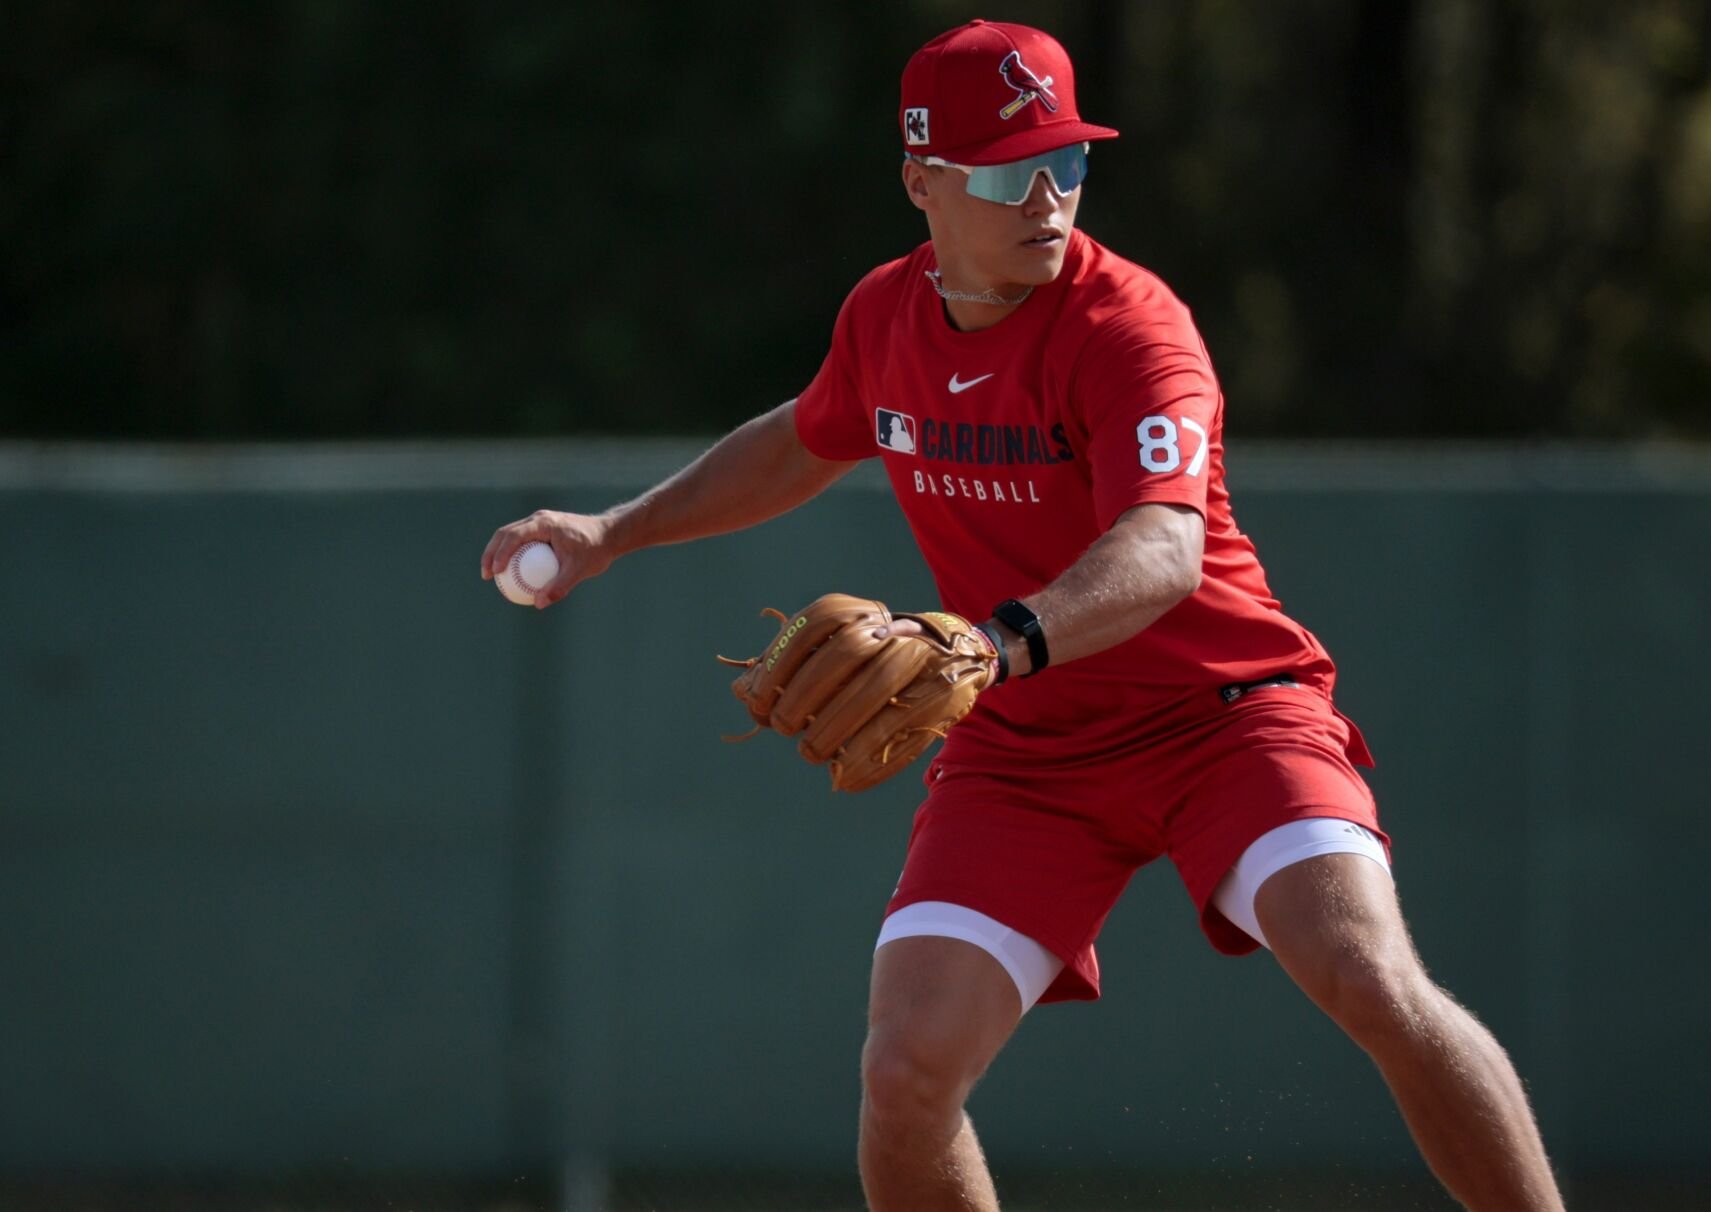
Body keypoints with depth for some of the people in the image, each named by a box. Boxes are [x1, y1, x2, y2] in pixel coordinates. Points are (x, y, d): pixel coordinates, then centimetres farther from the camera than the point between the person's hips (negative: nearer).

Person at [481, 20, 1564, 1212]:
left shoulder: (1128, 325, -20)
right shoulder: (885, 317, 0)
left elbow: (1164, 552, -38)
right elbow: (803, 444, 25)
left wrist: (1000, 642, -56)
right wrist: (613, 531, 20)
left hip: (1220, 704, -5)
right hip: (1018, 755, 5)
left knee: (1373, 984, -27)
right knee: (906, 1077, -14)